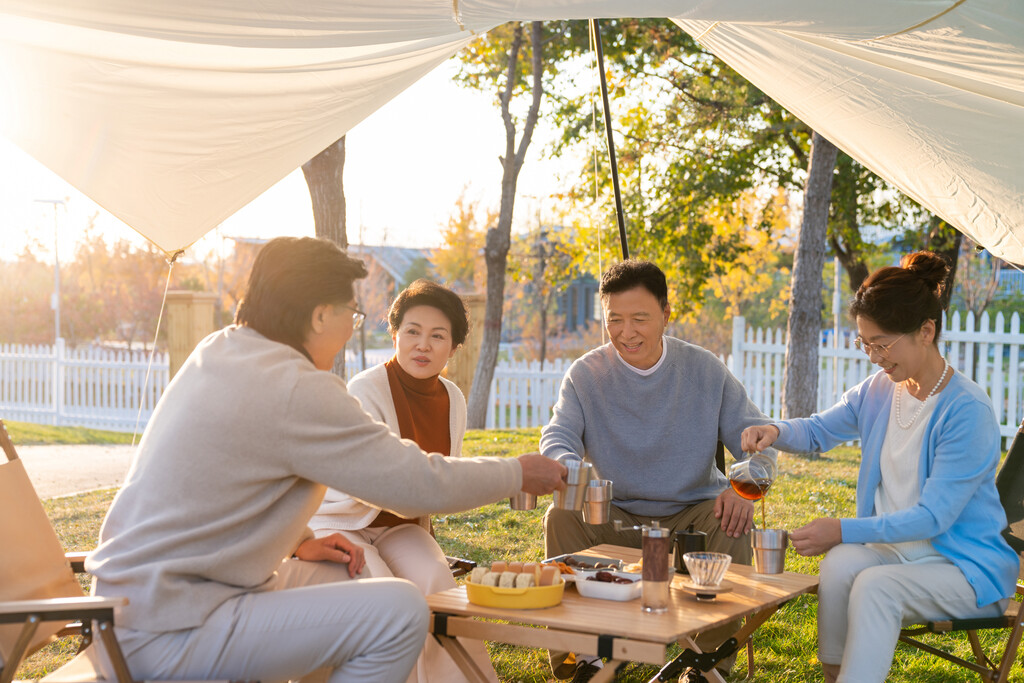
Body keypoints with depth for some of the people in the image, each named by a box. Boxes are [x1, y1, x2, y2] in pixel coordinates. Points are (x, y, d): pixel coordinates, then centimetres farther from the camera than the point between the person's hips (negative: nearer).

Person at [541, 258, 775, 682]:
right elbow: (558, 436, -15)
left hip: (691, 514, 0)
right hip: (614, 518, 0)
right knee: (560, 517, -27)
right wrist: (566, 466, -41)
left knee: (734, 523, -30)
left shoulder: (705, 369, -2)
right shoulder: (585, 374, -3)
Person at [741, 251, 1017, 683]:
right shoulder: (879, 391, 3)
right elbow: (820, 430, 18)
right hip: (894, 546, 5)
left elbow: (933, 517, -21)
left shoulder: (969, 412, -19)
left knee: (875, 585, -32)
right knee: (840, 564, -26)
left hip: (969, 567, -5)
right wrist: (775, 431, -6)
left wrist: (845, 531, -29)